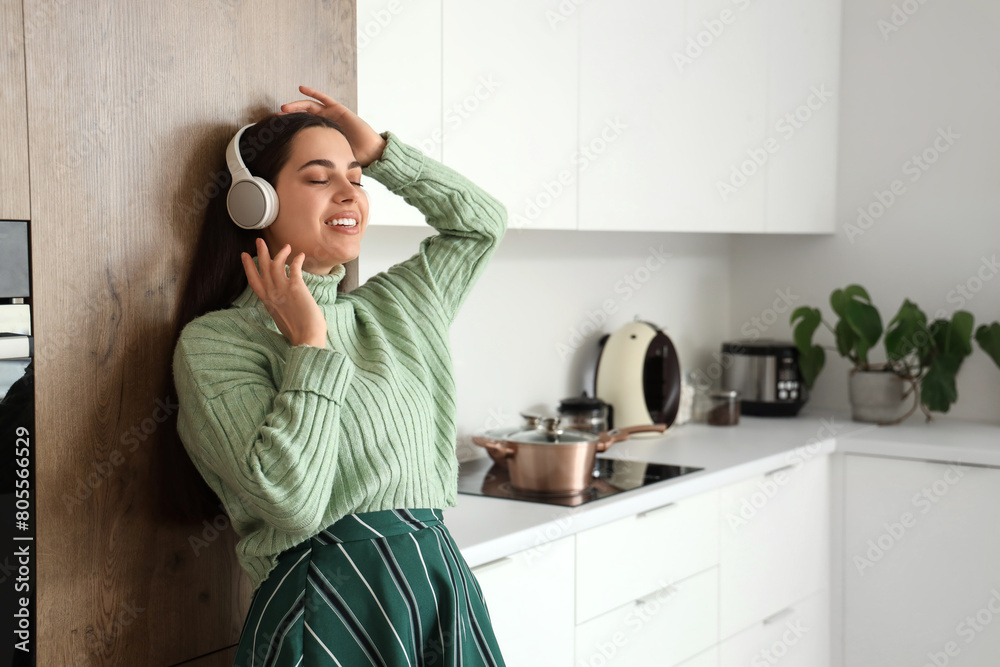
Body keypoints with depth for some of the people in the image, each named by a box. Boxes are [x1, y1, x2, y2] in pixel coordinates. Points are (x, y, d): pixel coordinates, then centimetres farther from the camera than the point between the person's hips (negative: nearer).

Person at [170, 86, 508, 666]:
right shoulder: (216, 340, -7)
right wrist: (310, 344, -13)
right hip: (330, 614, -6)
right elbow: (292, 502, -20)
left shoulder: (393, 311, 11)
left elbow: (481, 222, 24)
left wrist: (379, 151, 18)